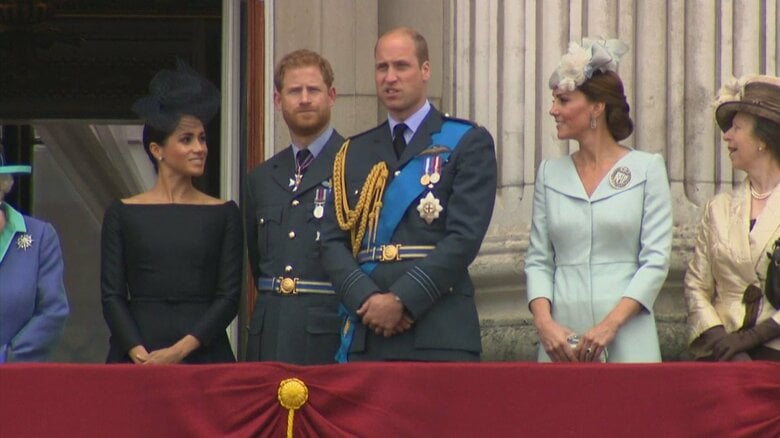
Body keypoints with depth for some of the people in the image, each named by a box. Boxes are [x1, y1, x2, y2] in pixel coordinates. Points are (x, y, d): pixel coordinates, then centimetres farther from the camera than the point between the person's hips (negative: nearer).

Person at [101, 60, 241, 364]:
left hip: (204, 354, 0)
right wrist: (139, 353, -13)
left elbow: (229, 297, 2)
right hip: (136, 360, 0)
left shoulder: (224, 214, 7)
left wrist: (180, 350, -11)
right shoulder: (123, 214, 7)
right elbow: (112, 296, 3)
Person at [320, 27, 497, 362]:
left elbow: (465, 237, -6)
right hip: (365, 337, 4)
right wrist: (367, 300, -8)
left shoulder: (467, 143, 5)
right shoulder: (354, 153, 19)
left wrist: (402, 300, -13)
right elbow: (334, 241, 10)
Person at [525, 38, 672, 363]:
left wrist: (610, 324, -14)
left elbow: (656, 260, -4)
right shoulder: (550, 173, 12)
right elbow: (538, 260, 10)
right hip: (561, 338, 3)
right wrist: (543, 321, -8)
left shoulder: (646, 169, 2)